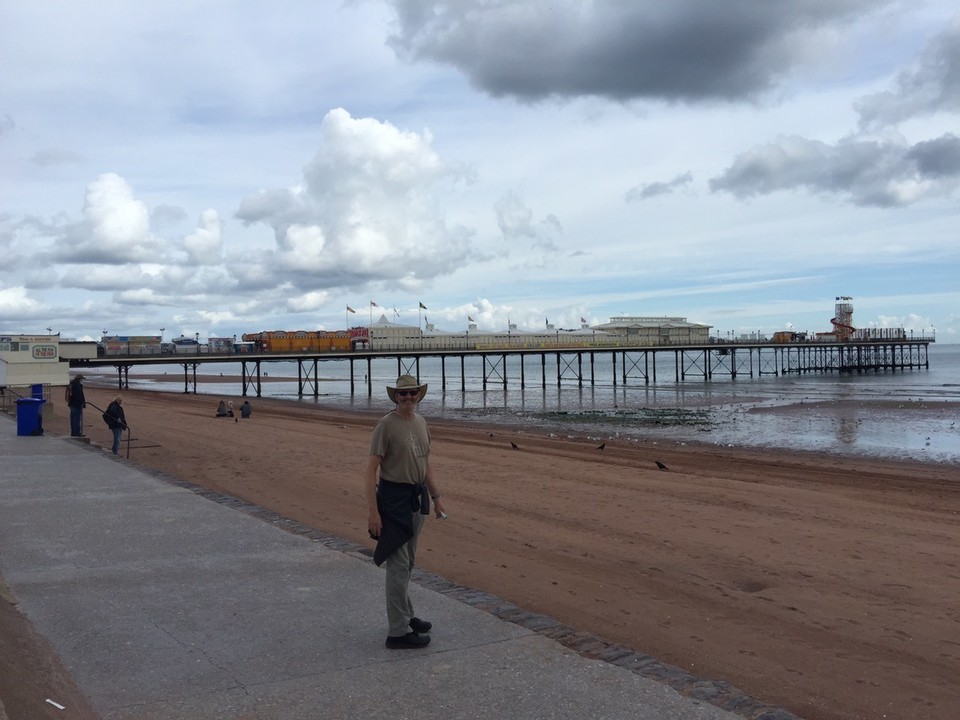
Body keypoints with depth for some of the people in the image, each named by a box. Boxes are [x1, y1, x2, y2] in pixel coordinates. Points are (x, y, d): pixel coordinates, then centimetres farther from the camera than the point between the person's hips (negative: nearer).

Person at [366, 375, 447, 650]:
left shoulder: (420, 422, 9)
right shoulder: (387, 425, -13)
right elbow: (371, 469, -16)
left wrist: (435, 497, 19)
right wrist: (372, 511, -22)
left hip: (416, 498, 8)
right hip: (394, 498, -8)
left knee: (407, 563, 18)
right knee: (398, 565, -5)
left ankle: (406, 617, 31)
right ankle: (398, 632, 1)